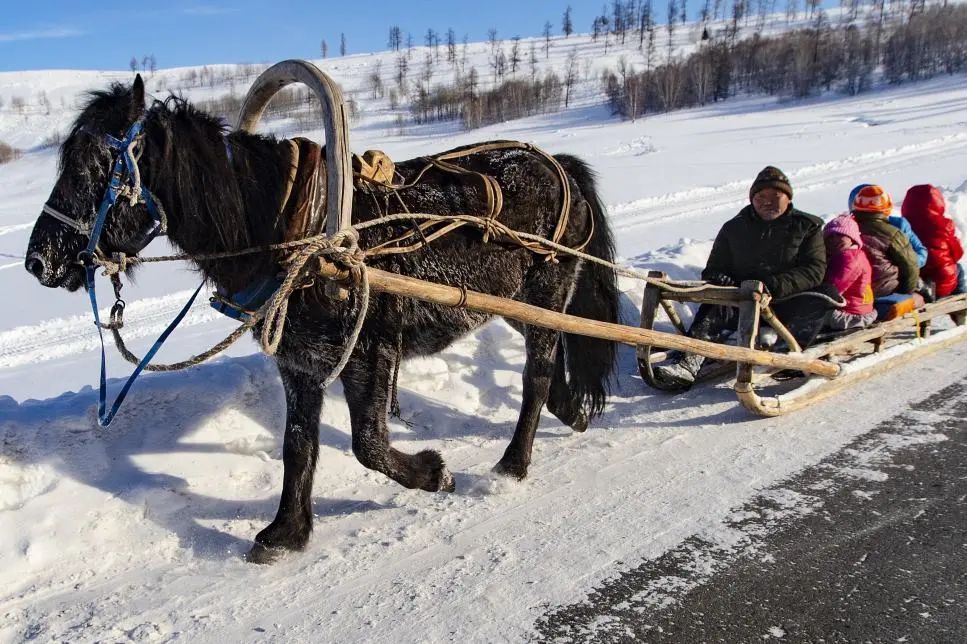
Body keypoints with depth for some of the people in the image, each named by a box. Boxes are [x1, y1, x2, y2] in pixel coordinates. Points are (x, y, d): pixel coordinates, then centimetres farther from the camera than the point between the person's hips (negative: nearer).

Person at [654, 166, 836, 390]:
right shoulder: (734, 228, 13)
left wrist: (776, 285, -24)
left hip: (787, 306, 0)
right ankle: (686, 365, -48)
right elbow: (712, 271, 13)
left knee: (828, 295, -27)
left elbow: (814, 270, -6)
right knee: (713, 309, -29)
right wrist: (725, 283, -13)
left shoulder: (807, 226, 8)